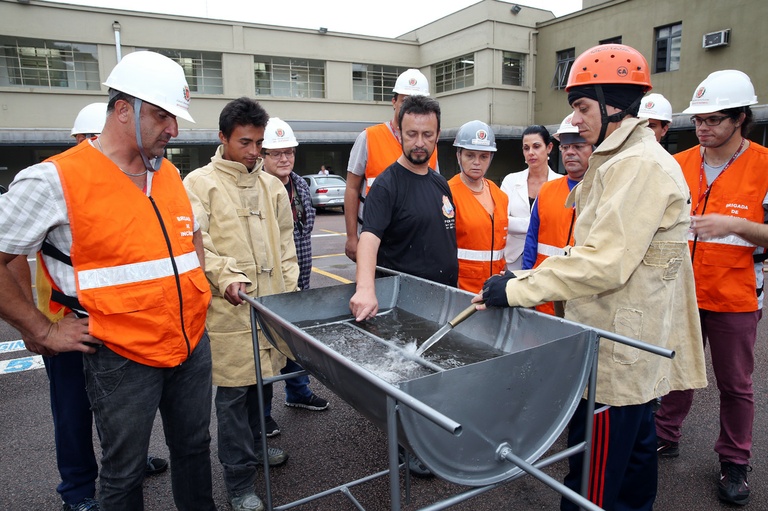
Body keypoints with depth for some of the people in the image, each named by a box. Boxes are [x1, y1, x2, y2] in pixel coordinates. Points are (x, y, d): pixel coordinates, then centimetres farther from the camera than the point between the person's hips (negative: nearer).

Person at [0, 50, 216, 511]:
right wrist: (44, 333, -8)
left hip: (193, 345, 6)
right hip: (123, 357, -5)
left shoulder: (170, 174, 6)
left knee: (194, 448, 21)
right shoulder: (55, 180, -13)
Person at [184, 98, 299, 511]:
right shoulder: (200, 184, -3)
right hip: (229, 309, -5)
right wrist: (225, 276, -24)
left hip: (272, 305, 5)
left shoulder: (272, 186, 12)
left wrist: (290, 290, 11)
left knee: (264, 380, 16)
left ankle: (255, 446, 40)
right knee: (234, 391, 2)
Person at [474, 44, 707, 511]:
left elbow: (605, 264, -27)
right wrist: (530, 277, 9)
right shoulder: (624, 161, 15)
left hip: (616, 354, -11)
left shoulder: (641, 166, -19)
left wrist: (518, 289, -22)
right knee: (634, 451, 25)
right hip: (635, 347, 11)